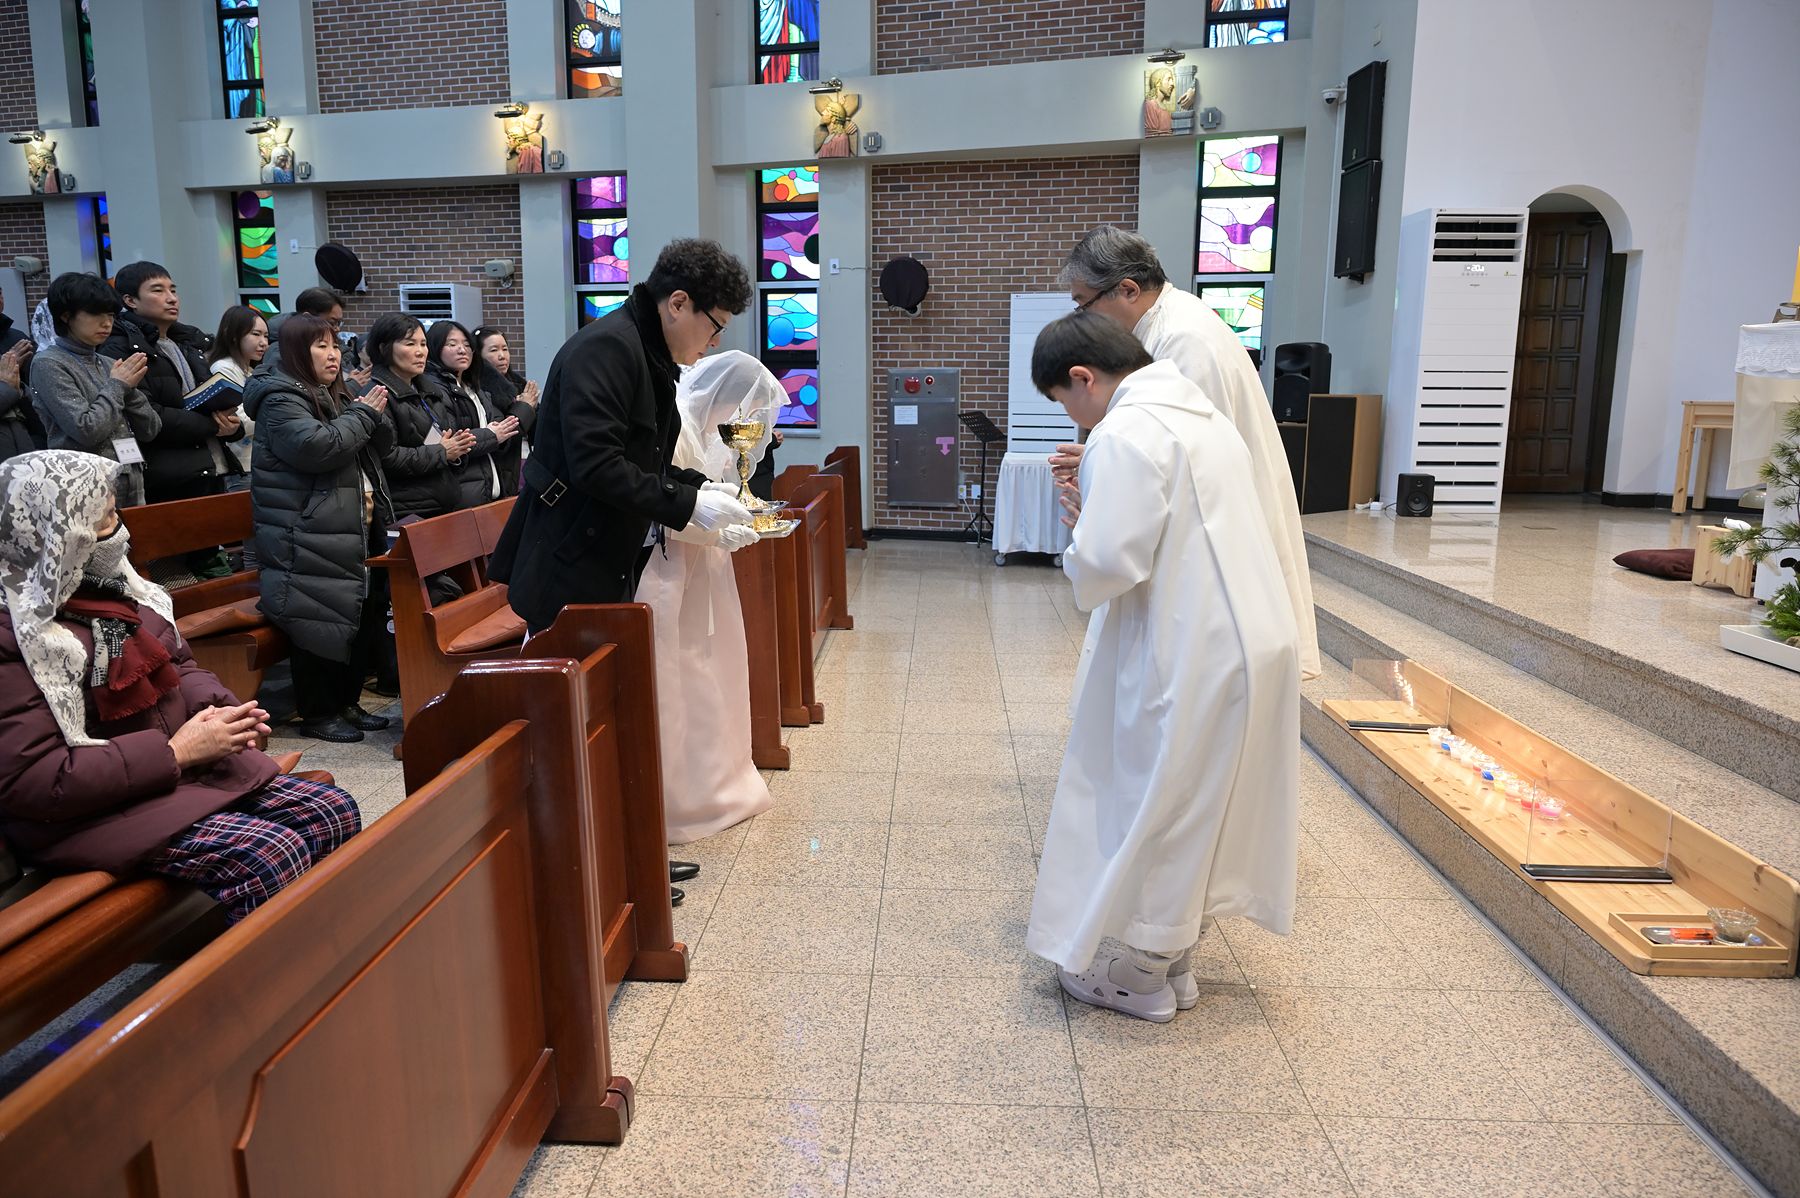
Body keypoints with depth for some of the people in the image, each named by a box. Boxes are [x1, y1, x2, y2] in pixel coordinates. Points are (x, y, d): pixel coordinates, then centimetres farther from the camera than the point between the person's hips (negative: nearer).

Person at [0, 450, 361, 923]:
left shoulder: (108, 587, 5)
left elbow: (180, 665, 19)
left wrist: (215, 708, -4)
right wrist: (173, 752, -22)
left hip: (186, 766, 8)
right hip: (91, 813, -8)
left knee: (335, 811, -4)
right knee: (272, 858, -27)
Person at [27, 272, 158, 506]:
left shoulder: (108, 364, 13)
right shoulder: (48, 364, -6)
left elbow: (150, 430, 8)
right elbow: (86, 431, -17)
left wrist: (130, 388, -5)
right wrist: (117, 385, -7)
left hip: (133, 485, 6)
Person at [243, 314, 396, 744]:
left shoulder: (327, 398, 21)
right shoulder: (281, 400, -9)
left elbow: (377, 447, 24)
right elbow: (316, 447, -26)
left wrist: (370, 416, 2)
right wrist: (362, 414, -13)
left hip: (350, 537, 10)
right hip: (309, 545, -10)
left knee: (367, 619, 11)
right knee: (320, 625, -6)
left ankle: (346, 703, 23)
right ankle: (317, 713, 7)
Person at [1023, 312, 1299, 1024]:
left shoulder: (1125, 434, -17)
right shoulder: (1198, 411, 14)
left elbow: (1108, 561, -24)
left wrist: (1075, 563, -3)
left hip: (1191, 653, -9)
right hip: (1251, 636, 9)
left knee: (1156, 809, 6)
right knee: (1195, 808, 19)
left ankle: (1144, 978, 22)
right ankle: (1172, 959, 33)